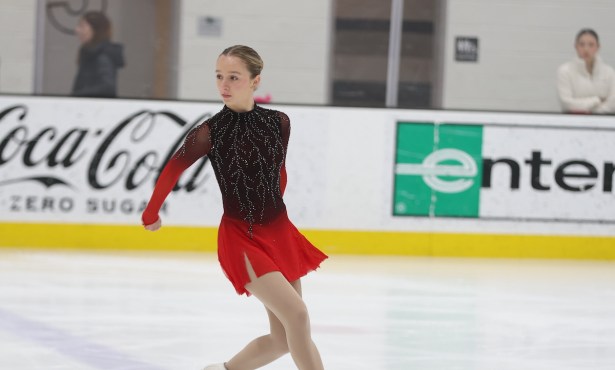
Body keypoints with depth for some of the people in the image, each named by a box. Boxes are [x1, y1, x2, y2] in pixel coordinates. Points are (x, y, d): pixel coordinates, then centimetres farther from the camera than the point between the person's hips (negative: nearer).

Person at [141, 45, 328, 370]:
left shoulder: (278, 123, 0)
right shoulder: (211, 131, -12)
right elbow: (172, 170, -1)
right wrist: (150, 214, 10)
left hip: (280, 233, 5)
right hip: (240, 238, -5)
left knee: (283, 340, 7)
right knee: (297, 315, -21)